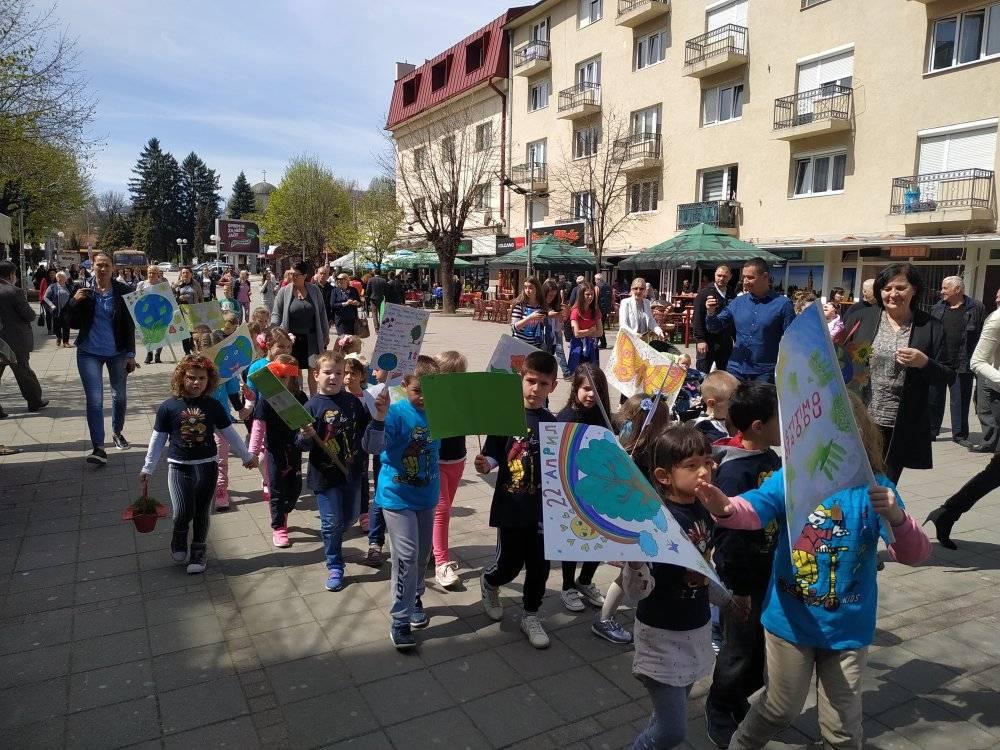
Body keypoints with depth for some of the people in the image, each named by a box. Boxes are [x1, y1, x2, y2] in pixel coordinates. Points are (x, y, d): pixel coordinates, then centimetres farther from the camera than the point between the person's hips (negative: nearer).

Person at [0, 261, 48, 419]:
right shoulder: (14, 292, -16)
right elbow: (29, 315, -15)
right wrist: (33, 314, 6)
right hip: (15, 341, -5)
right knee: (23, 372, 8)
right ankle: (34, 402, 22)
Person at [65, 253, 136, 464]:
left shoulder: (123, 292, -4)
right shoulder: (83, 292, -1)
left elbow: (130, 326, -1)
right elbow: (73, 324, 4)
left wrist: (131, 355, -3)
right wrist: (74, 302, -13)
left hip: (117, 353, 0)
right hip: (89, 353, 0)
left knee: (120, 397, 14)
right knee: (94, 400, -7)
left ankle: (117, 432, 38)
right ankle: (98, 448, -6)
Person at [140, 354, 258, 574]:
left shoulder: (213, 406, -1)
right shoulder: (168, 407, -5)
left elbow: (230, 433, 9)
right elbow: (158, 439, 3)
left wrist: (246, 457, 15)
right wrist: (147, 468, 7)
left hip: (207, 466, 1)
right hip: (179, 466, -1)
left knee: (202, 513, 8)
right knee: (182, 512, -9)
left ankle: (198, 552, 25)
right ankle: (179, 540, 24)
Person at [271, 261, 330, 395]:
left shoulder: (314, 290, 4)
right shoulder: (284, 291, 1)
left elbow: (321, 313, 9)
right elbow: (276, 314, 2)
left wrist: (326, 334, 11)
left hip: (311, 338, 0)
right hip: (292, 338, 0)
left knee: (313, 369, -4)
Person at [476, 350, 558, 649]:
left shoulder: (552, 423, 1)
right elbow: (493, 455, -6)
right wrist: (484, 464, -26)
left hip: (541, 507, 3)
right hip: (510, 504, -3)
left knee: (539, 564, 10)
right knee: (509, 563, 6)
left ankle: (530, 616, 32)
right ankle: (488, 583, 41)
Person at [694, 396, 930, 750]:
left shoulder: (873, 488, -12)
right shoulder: (788, 479, -11)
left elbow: (914, 554, -19)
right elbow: (753, 509, -28)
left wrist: (896, 518, -41)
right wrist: (725, 509, -52)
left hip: (848, 628, 0)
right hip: (790, 621, 0)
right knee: (781, 707, 18)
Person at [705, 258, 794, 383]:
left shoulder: (782, 304, -5)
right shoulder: (737, 303, 6)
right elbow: (715, 328, 8)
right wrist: (711, 313, -12)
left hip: (765, 373, -3)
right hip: (735, 369, 3)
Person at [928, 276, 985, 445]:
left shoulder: (976, 308, -2)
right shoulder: (937, 308, 9)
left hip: (962, 365, -3)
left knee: (960, 401, 4)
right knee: (934, 399, 8)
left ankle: (960, 434, 14)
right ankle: (931, 431, 18)